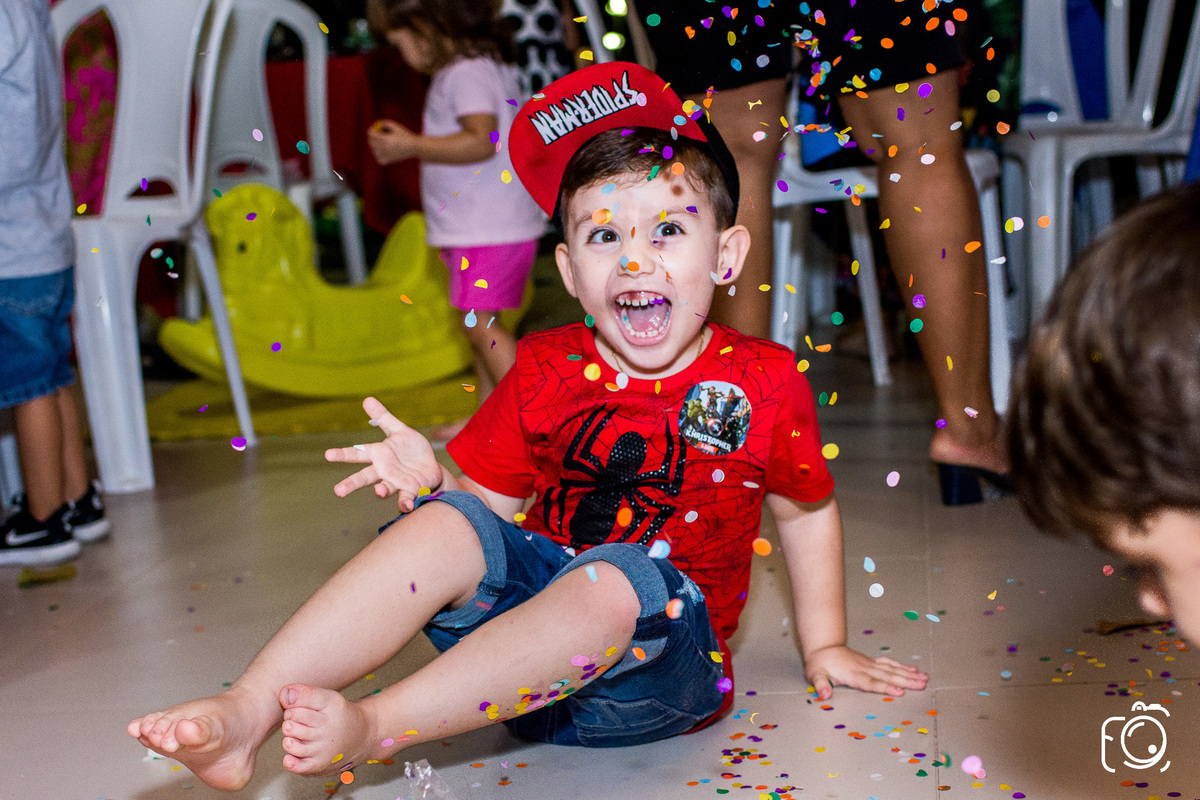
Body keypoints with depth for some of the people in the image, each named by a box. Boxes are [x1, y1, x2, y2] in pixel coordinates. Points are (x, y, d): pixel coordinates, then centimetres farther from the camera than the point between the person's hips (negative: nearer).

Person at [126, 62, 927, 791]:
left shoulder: (765, 381, -2)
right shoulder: (545, 371, 4)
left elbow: (807, 509, 13)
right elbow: (493, 503, 8)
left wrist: (825, 648, 19)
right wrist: (432, 476, -15)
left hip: (665, 655, -2)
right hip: (538, 588, 3)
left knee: (614, 579, -37)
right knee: (445, 523, -26)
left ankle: (373, 728, -39)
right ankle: (247, 711, -35)